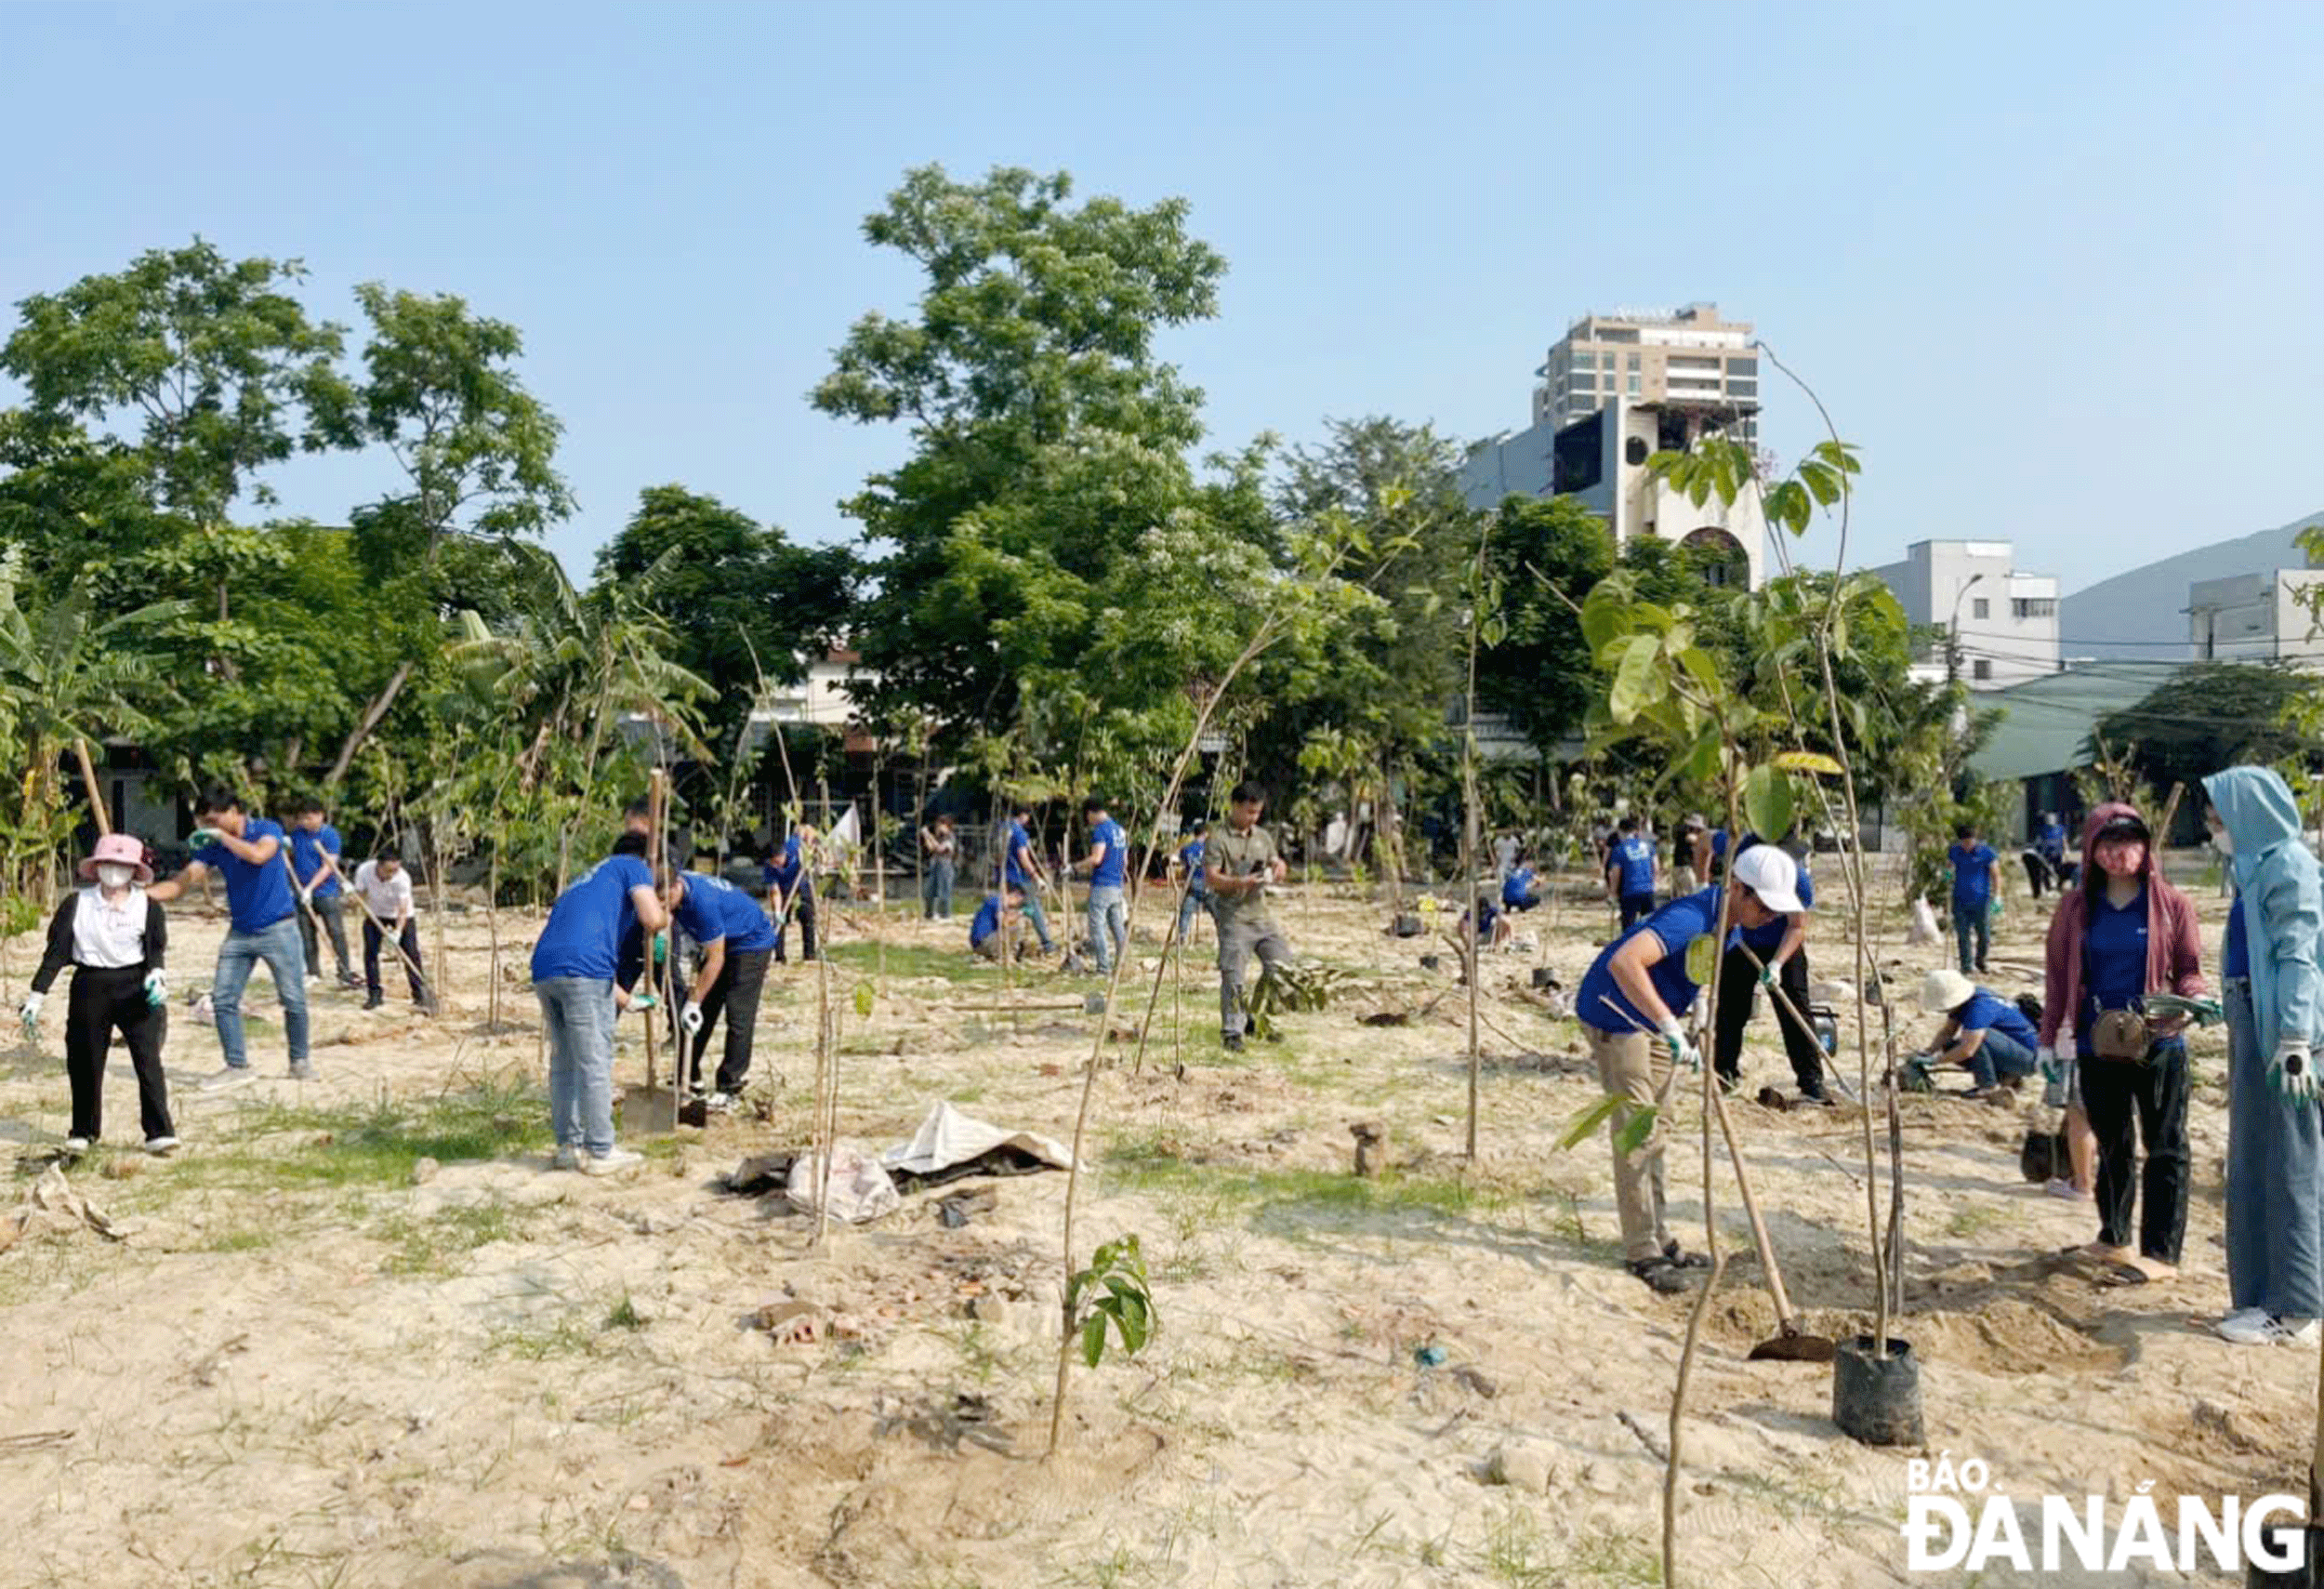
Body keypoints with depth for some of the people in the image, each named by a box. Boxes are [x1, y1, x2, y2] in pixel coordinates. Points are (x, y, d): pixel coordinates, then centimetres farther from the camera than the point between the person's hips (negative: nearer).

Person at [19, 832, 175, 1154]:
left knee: (148, 1058, -8)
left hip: (136, 986, -1)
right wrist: (36, 995, -2)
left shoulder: (148, 906, 2)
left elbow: (157, 949, 1)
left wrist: (156, 975, -19)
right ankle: (83, 1131, 26)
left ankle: (159, 1132, -7)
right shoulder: (76, 904, 3)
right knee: (85, 1062, 8)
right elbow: (55, 952, 3)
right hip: (90, 986, 2)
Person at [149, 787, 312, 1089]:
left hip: (278, 928, -5)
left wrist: (221, 836, -22)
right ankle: (237, 1066, 10)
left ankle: (300, 1061, 17)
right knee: (223, 999, -1)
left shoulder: (267, 830, -9)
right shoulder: (212, 847, 4)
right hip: (240, 932, 5)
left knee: (293, 999, 0)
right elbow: (181, 882, -2)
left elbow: (258, 855, -31)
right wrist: (141, 894, -16)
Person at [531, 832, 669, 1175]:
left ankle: (569, 1146, 23)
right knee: (595, 1064, 1)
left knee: (563, 1062, 16)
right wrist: (665, 918, 21)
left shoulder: (586, 878, 35)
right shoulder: (634, 867, 14)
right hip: (583, 968, -8)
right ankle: (601, 1152, 7)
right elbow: (652, 918, -4)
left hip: (543, 970, 8)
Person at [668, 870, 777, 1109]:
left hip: (752, 944, -9)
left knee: (739, 1017, -11)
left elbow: (716, 960, -28)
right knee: (700, 1015, 6)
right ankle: (689, 1081, 15)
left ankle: (728, 1090, -5)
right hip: (723, 943, 9)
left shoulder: (702, 901, -35)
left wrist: (694, 1002, -22)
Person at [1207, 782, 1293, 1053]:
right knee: (1232, 977, -8)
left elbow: (1276, 863, 22)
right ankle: (1231, 1033, 2)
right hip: (1233, 917, -6)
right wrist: (1241, 882, -28)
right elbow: (1212, 878, -12)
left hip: (1261, 914, 7)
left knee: (1283, 965, 3)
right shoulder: (1218, 840, -5)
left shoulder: (1263, 837, 15)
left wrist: (1278, 867, -3)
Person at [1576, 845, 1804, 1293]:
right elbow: (1624, 961, -47)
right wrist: (1670, 1027, -49)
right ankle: (1641, 1251, -4)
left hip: (1653, 1018, 10)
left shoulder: (1726, 921, -2)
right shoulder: (1691, 918, -31)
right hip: (1615, 1016, -10)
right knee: (1635, 1131, -9)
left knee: (1652, 1132, 15)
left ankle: (1657, 1236, 24)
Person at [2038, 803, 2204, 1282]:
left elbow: (2190, 969, 3)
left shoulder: (2171, 904, -2)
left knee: (2165, 1148, 3)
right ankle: (2114, 1237, 30)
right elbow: (2058, 974, 7)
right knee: (2112, 1146, 15)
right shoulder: (2076, 907, 3)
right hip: (2097, 1046, 2)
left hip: (2159, 1044, -2)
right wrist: (2049, 1039, 7)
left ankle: (2160, 1252, 11)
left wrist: (2191, 1000, -19)